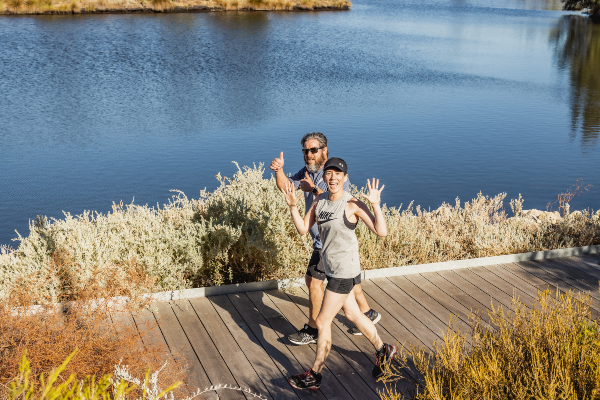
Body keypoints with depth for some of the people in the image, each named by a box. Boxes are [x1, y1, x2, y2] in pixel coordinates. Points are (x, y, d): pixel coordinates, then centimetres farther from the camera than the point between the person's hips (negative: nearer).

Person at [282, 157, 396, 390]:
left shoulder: (352, 205, -18)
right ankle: (383, 351, 43)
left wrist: (375, 204, -35)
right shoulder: (319, 201, 3)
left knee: (322, 322, 2)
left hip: (345, 271, -8)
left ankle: (314, 376, 18)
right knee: (352, 314, 22)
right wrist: (292, 206, -9)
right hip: (331, 267, 8)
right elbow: (303, 229, 5)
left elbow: (382, 232, -22)